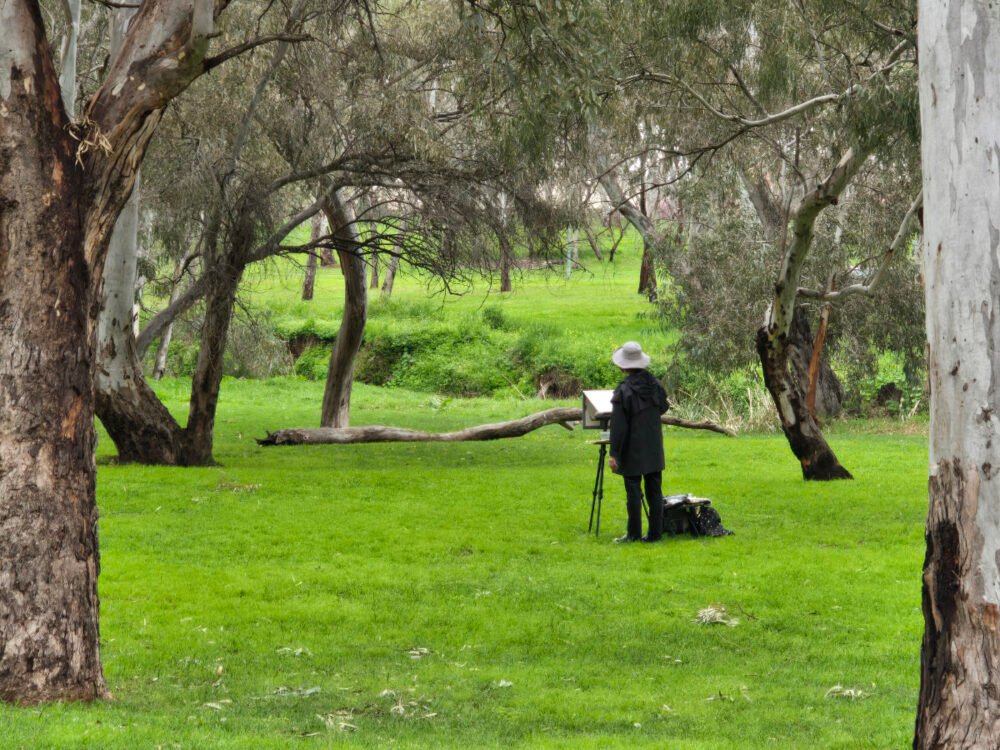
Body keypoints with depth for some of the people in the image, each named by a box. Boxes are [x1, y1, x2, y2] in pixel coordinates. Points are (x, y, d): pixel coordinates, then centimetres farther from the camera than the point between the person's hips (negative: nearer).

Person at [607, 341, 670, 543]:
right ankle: (655, 532, 12)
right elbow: (663, 407, 19)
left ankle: (634, 533, 6)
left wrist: (613, 453, -14)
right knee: (654, 491, 9)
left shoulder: (623, 391, -17)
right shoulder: (654, 384, 1)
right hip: (654, 449, 5)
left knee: (633, 492, 1)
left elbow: (618, 426, -17)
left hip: (633, 451, -5)